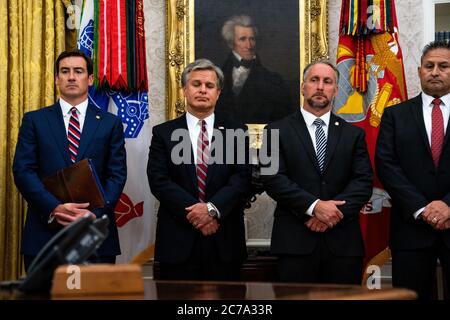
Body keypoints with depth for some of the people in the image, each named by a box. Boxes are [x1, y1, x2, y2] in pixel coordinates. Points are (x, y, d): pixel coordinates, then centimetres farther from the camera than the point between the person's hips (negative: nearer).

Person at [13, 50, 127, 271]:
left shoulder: (110, 123, 10)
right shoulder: (34, 120, 9)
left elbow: (117, 175, 3)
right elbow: (23, 170, 1)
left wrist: (95, 213, -13)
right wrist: (54, 208, -14)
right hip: (45, 231, 0)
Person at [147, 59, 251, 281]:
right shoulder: (163, 133, 6)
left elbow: (242, 178, -2)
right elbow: (158, 180, -4)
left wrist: (212, 208, -17)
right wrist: (193, 212, -14)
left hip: (224, 240, 1)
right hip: (178, 240, 0)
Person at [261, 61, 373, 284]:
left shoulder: (353, 134, 12)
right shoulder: (278, 131, 6)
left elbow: (364, 182, 3)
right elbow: (273, 179, -5)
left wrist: (335, 212, -13)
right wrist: (314, 206, -15)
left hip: (343, 242, 2)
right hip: (295, 241, -2)